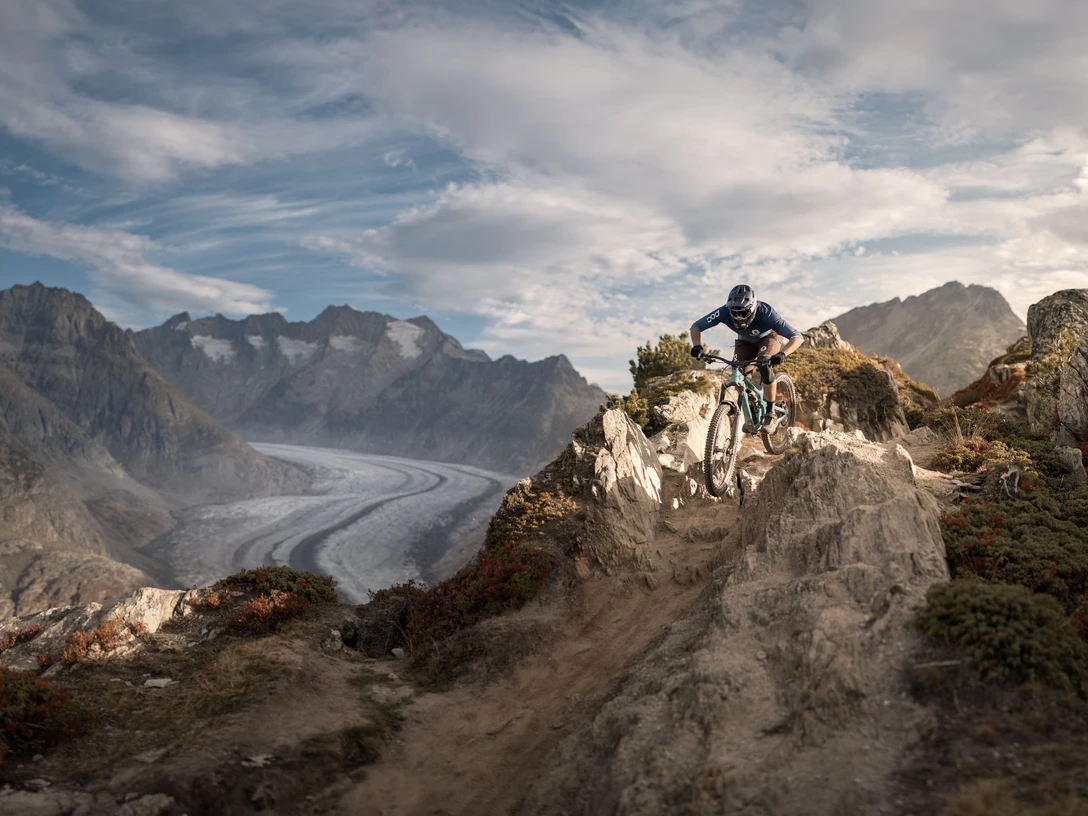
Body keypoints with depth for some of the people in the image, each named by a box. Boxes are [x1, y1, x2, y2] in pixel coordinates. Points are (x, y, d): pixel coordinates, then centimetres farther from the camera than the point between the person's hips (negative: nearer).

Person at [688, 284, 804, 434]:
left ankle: (771, 415, -17)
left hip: (770, 336, -3)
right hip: (746, 340, 3)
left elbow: (798, 337, -43)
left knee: (764, 365, -31)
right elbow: (696, 326, -22)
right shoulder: (724, 312, -34)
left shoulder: (765, 313, -41)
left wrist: (782, 354, -62)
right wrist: (697, 346, -42)